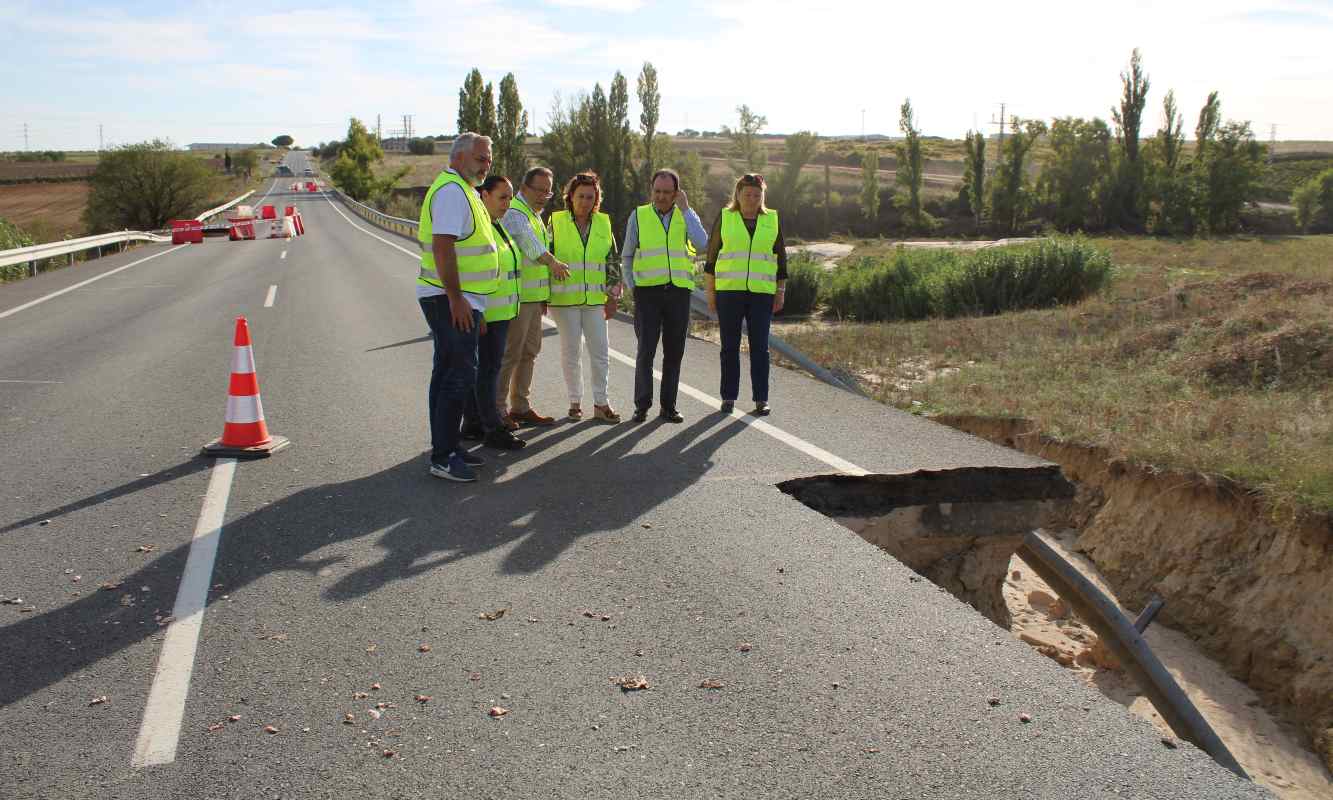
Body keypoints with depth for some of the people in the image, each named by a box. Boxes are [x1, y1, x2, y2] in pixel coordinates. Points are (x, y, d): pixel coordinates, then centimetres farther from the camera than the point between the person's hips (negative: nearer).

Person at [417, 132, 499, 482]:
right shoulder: (453, 191, -14)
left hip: (458, 299, 11)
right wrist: (456, 298, -24)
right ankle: (443, 457, -7)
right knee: (460, 375, -10)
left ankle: (447, 448, 23)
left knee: (448, 373, 14)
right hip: (452, 300, -11)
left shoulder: (461, 190, 20)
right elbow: (443, 246, -23)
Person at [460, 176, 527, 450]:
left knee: (484, 367, 13)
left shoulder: (500, 226, 16)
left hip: (502, 311, 9)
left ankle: (472, 423, 20)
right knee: (488, 368, -5)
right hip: (486, 312, -9)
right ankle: (493, 430, 0)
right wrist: (478, 313, -24)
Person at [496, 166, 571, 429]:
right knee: (510, 353, -6)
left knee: (529, 351, 14)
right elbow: (529, 243, -31)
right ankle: (498, 409, 1)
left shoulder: (536, 215, 21)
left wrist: (543, 295, 24)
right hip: (517, 296, -10)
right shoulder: (515, 213, -11)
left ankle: (520, 407, 22)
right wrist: (552, 262, -47)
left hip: (533, 297, 10)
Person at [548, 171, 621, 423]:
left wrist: (613, 295, 8)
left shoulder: (604, 223, 8)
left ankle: (601, 403, 10)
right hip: (565, 298, -2)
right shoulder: (555, 223, -1)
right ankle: (575, 402, 15)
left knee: (601, 352, 1)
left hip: (595, 299, 3)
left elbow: (612, 261, 12)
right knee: (571, 352, 4)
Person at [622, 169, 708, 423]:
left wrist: (685, 209, -8)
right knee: (646, 350, -9)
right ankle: (642, 405, -1)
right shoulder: (638, 216, 6)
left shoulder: (686, 215, 9)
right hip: (648, 291, -2)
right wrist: (632, 287, 5)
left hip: (679, 291, 2)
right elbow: (628, 256, 14)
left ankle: (668, 406, 13)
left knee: (674, 352, 5)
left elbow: (702, 244, -10)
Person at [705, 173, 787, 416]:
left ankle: (761, 400, 4)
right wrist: (711, 293, 2)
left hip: (761, 293, 1)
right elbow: (711, 258, 6)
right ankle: (729, 398, 10)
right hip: (729, 291, 0)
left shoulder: (772, 220, 8)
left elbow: (780, 259, 11)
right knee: (730, 346, 3)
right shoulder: (724, 218, 4)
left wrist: (781, 292, 5)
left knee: (760, 347, -1)